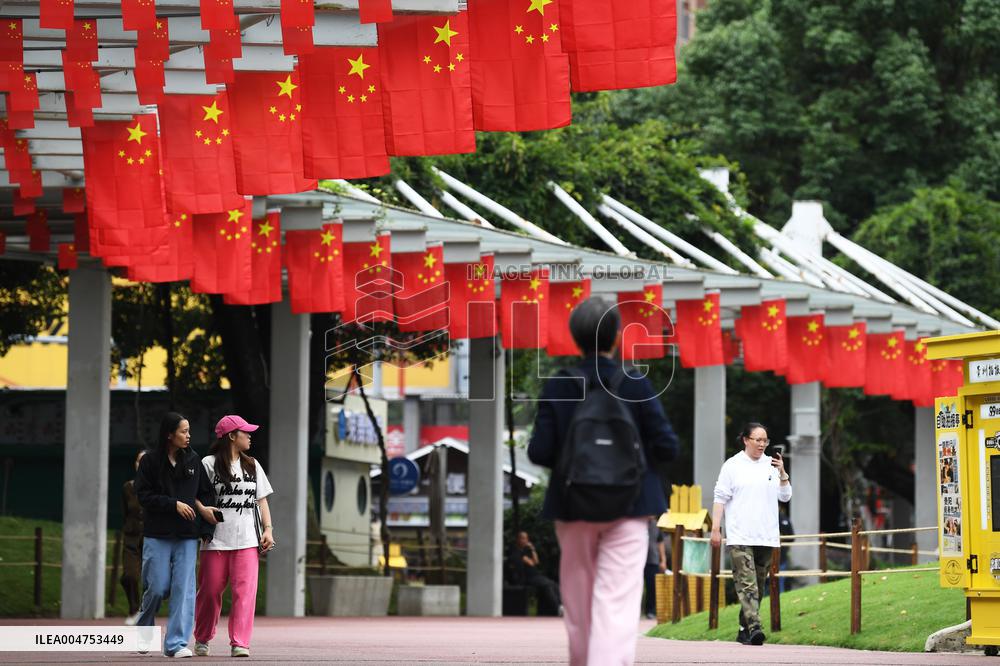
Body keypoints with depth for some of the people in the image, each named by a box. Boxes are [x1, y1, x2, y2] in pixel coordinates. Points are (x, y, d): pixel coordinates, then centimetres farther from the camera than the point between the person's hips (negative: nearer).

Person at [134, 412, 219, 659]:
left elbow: (206, 494, 11)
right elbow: (144, 495, -6)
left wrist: (206, 530, 3)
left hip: (187, 536, 3)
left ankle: (176, 643, -5)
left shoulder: (193, 461, 8)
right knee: (158, 587, -3)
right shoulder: (150, 462, -1)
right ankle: (143, 630, 25)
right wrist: (174, 504, -14)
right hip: (157, 536, -3)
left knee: (184, 588, -6)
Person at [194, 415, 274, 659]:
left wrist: (268, 529, 6)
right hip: (216, 540, -3)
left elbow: (261, 500, 17)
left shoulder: (252, 465, 16)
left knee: (245, 591, -11)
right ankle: (202, 639, 22)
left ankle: (239, 643, -13)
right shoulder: (209, 464, 1)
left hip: (247, 540, 3)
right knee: (210, 591, 4)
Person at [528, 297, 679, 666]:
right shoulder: (635, 385, -8)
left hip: (573, 508, 2)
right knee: (616, 603, -7)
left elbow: (539, 452, -7)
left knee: (578, 604, 16)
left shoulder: (557, 387, -4)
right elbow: (666, 447, -7)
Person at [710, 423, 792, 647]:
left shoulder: (771, 465, 13)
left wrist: (782, 473, -3)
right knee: (747, 584, -15)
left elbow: (785, 496, 13)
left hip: (766, 536, 5)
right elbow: (720, 498, 2)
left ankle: (744, 629, 15)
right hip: (740, 537, -5)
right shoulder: (732, 466, 2)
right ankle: (754, 628, -27)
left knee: (758, 585, 7)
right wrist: (716, 529, -4)